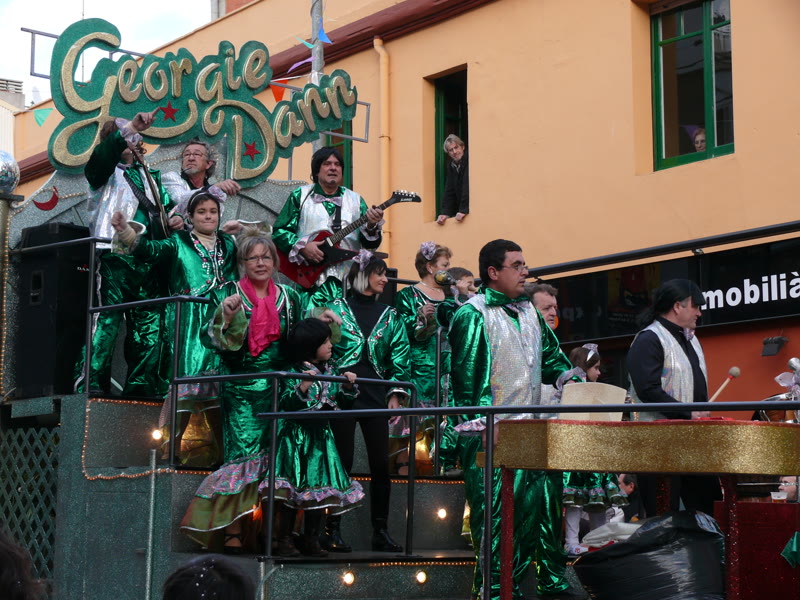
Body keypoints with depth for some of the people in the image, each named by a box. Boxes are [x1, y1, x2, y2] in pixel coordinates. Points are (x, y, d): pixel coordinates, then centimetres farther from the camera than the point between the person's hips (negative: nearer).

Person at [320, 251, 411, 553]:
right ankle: (332, 529, 3)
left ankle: (381, 531, 7)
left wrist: (396, 393, -2)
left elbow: (400, 356, 8)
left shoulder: (389, 316, 13)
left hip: (376, 393, 3)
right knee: (342, 460, -4)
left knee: (381, 462, 0)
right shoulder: (336, 308, 5)